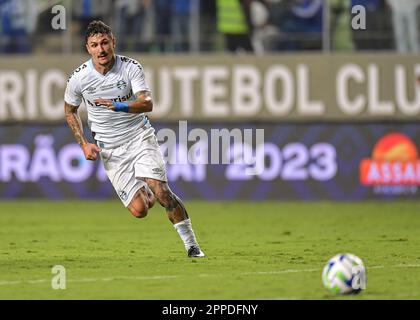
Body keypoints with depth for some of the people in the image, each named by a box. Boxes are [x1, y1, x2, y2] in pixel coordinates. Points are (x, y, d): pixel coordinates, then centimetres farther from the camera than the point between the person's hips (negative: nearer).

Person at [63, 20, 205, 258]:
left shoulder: (131, 68, -12)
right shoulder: (79, 78, -8)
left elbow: (147, 103, -25)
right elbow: (70, 111, 10)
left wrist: (118, 105, -42)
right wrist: (84, 144, 0)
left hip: (140, 137, -1)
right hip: (110, 149, 1)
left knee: (161, 192, -20)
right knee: (139, 210, -9)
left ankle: (192, 245, -5)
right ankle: (147, 195, 30)